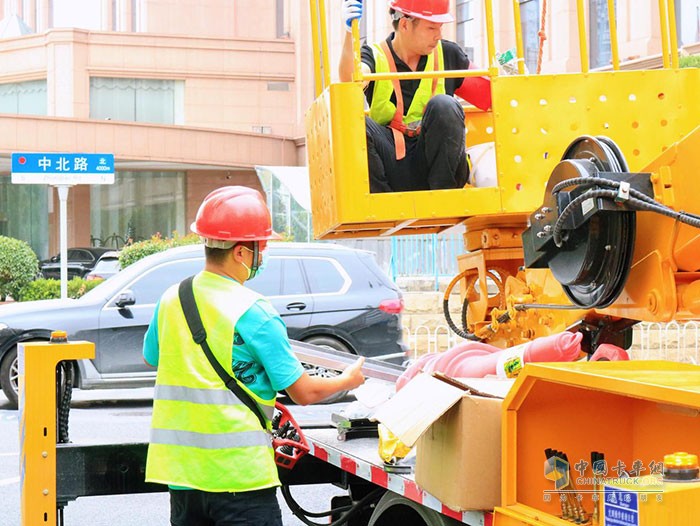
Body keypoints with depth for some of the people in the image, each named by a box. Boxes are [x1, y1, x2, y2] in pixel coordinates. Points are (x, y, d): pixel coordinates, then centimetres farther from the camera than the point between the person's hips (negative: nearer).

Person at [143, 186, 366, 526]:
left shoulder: (170, 300, 3)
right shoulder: (253, 312, -14)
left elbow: (151, 357, 23)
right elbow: (303, 392, -9)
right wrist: (348, 380, 10)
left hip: (181, 471, 6)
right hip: (240, 472, -6)